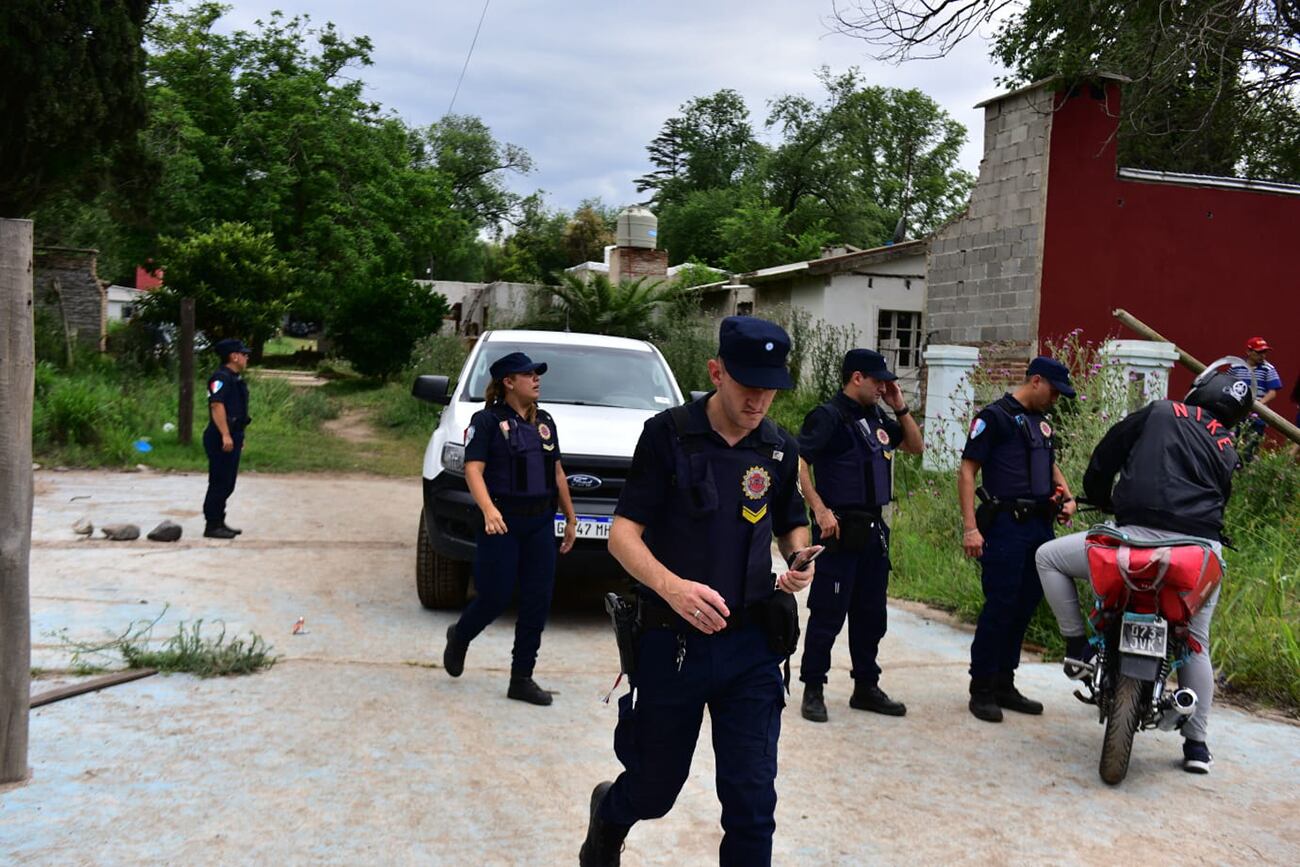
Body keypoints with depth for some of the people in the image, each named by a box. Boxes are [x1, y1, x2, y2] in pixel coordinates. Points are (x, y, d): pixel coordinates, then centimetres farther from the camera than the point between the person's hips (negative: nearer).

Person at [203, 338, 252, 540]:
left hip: (232, 437, 10)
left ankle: (219, 522, 23)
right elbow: (217, 406, -23)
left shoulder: (235, 379, 18)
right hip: (221, 439, -10)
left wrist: (239, 437, 24)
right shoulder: (221, 378, -14)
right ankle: (212, 525, 0)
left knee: (227, 484, 15)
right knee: (219, 483, -6)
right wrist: (225, 435, -27)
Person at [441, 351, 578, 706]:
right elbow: (473, 469, -16)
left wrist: (570, 518, 17)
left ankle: (522, 678, 14)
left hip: (540, 524, 6)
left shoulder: (545, 421, 13)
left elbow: (557, 472, 18)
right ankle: (460, 636, 30)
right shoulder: (488, 420, -6)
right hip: (502, 523, -6)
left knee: (538, 601, 4)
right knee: (495, 597, -3)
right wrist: (488, 510, -32)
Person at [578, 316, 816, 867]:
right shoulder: (668, 435, -9)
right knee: (656, 787, 16)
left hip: (751, 645, 3)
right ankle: (608, 815, 50)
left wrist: (800, 562, -6)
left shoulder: (780, 449, 4)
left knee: (752, 802, 0)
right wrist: (672, 585, -30)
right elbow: (623, 533, -11)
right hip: (671, 641, -2)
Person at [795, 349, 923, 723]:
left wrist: (900, 408, 9)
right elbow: (796, 462, -19)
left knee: (871, 614, 14)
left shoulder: (876, 419, 14)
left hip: (873, 530, 8)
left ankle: (866, 687, 26)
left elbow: (916, 446, 23)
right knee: (828, 613, -2)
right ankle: (813, 690, 10)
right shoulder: (829, 416, -10)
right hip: (840, 529, -8)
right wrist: (820, 509, -23)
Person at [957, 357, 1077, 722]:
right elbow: (967, 470, -10)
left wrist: (1066, 496, 12)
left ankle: (1004, 684, 21)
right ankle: (982, 689, 4)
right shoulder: (994, 416, -6)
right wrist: (970, 527, -18)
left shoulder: (1041, 420, 18)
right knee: (1000, 606, -6)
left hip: (1040, 525, 8)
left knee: (1025, 606, 10)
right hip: (1006, 525, -8)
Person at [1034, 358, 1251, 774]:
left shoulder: (1160, 412, 9)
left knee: (1048, 556, 13)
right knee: (1196, 645, 23)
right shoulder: (1227, 450, 20)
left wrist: (1101, 499, 28)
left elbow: (1105, 456, 10)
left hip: (1142, 535, -5)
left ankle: (1078, 646, 10)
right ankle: (1196, 744, 26)